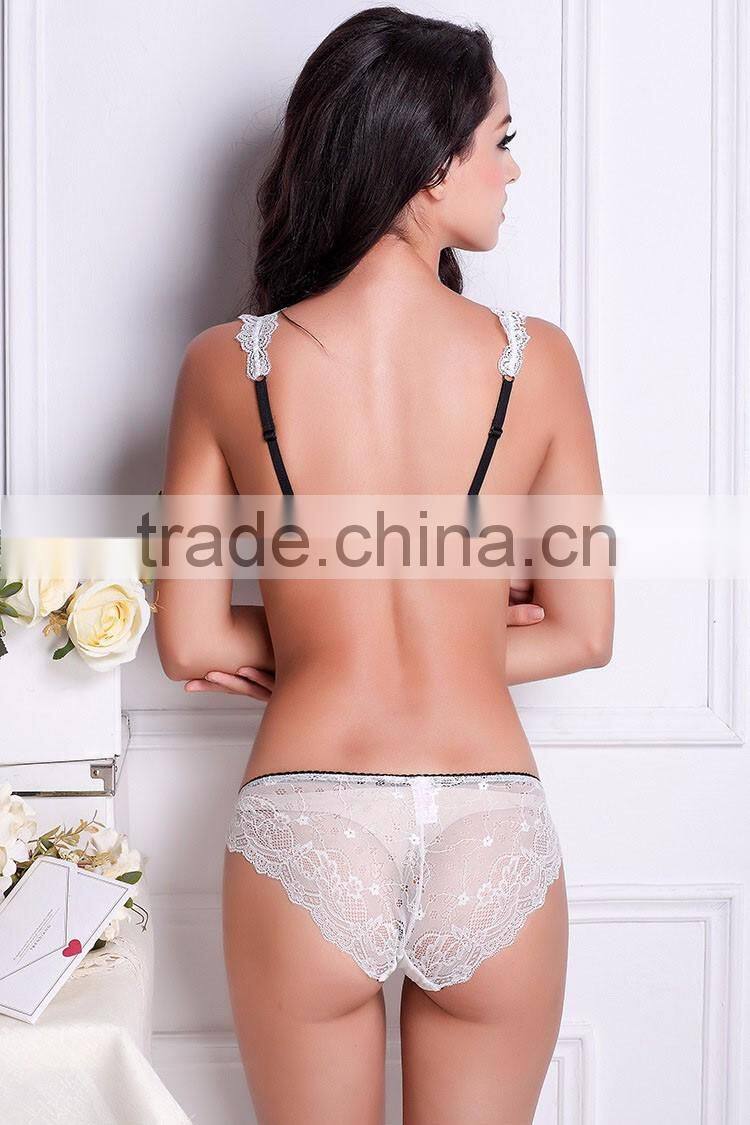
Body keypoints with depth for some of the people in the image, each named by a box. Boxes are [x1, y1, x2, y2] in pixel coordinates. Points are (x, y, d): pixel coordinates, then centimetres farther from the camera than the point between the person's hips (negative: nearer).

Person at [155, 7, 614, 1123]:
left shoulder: (225, 366, -6)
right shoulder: (536, 357, -7)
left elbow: (191, 645, -2)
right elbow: (583, 634, 0)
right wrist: (453, 637, 7)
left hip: (301, 841, 0)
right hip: (495, 840, 0)